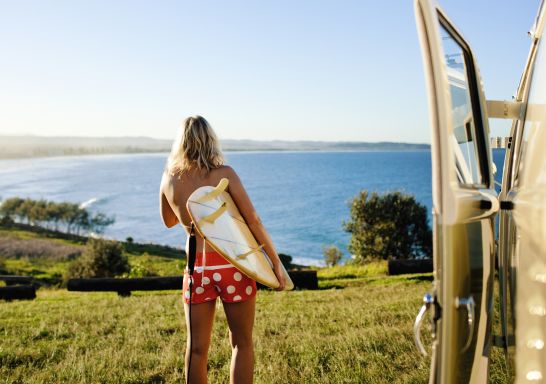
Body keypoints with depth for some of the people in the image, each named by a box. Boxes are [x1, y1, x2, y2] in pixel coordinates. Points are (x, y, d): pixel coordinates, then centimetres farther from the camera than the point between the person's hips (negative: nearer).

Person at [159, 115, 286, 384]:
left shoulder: (169, 178, 3)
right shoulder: (224, 173, -7)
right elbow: (253, 221, -10)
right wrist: (276, 262, -4)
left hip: (197, 269, 3)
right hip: (233, 265, -2)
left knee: (196, 349, 12)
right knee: (242, 344, 12)